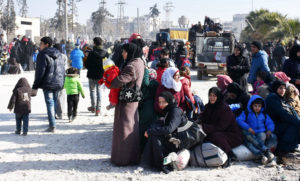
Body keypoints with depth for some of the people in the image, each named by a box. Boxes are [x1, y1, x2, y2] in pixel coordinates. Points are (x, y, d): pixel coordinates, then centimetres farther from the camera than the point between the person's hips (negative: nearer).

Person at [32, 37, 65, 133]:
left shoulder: (43, 55, -10)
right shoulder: (58, 54, 12)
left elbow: (40, 71, -14)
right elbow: (62, 69, 15)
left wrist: (35, 85, -8)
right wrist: (62, 82, 21)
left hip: (47, 83, -7)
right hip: (58, 83, 7)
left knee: (49, 103, -4)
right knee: (54, 102, 16)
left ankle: (52, 126, -6)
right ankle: (52, 122, 26)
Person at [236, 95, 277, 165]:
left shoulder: (264, 114, 19)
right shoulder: (246, 113, 9)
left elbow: (270, 123, 12)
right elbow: (239, 120, -7)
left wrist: (270, 130, -11)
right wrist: (248, 128, -19)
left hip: (261, 133, 2)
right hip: (251, 134, -2)